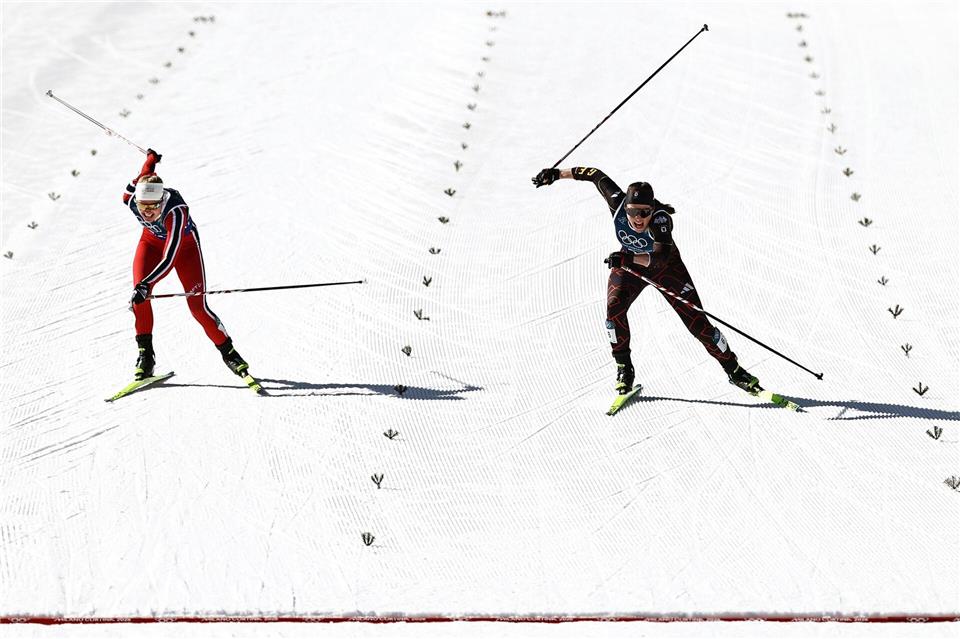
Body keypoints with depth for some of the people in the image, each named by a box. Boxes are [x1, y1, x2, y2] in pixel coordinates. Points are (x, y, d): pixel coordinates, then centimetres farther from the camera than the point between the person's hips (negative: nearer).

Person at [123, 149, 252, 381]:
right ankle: (146, 355, -9)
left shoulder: (176, 211, -43)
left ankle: (229, 353, 8)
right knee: (139, 292, -20)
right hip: (152, 240, 4)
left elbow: (169, 259, -48)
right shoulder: (131, 198, -29)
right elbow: (141, 179, -4)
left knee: (197, 306, -10)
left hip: (184, 244, -4)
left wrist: (146, 285, -59)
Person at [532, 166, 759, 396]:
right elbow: (596, 175, -12)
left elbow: (661, 258, -52)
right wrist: (557, 174, -5)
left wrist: (628, 258, -68)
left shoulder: (661, 218, -38)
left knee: (696, 320, -8)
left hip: (665, 266, -3)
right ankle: (624, 368, -6)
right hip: (629, 261, 3)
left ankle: (733, 369, 9)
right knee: (614, 307, -24)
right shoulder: (617, 202, -29)